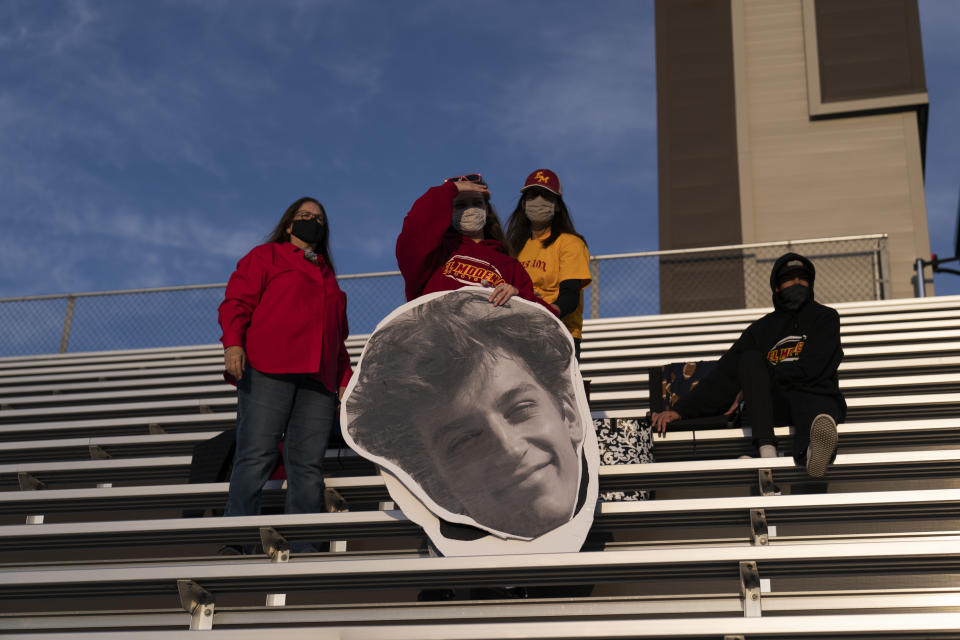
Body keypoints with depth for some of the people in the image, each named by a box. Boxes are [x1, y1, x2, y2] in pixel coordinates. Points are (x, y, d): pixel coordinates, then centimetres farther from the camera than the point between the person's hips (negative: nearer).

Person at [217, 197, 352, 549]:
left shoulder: (327, 275, 33)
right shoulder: (265, 256, 16)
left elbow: (337, 336, 32)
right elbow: (237, 301, 3)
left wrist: (345, 380, 20)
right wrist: (233, 342, -15)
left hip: (317, 380, 6)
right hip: (268, 373, -5)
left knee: (308, 466, -5)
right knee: (256, 457, -15)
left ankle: (302, 552, -7)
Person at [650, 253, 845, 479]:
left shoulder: (825, 317, 16)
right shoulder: (762, 329, 21)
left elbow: (811, 368, -1)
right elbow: (725, 374, 11)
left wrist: (768, 377, -1)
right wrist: (681, 409, 0)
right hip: (773, 403, 3)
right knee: (750, 359, -24)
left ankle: (812, 452, -82)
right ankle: (767, 451, -45)